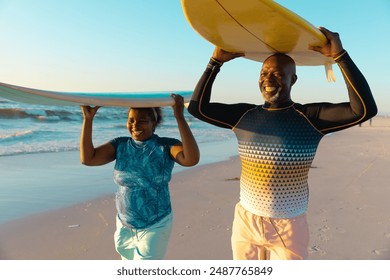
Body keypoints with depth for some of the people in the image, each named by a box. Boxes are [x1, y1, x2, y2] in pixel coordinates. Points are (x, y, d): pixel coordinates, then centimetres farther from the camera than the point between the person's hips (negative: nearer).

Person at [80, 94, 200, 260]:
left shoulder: (166, 146, -16)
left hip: (155, 226, -5)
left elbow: (191, 159, -35)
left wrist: (179, 117, -36)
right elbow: (87, 158, -12)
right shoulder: (120, 145, -5)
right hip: (124, 226, 5)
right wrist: (88, 119, -17)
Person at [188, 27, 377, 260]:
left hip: (289, 228, -3)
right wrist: (216, 61, -5)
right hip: (245, 223, 3)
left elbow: (365, 109, -22)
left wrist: (340, 56, -22)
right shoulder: (245, 115, -2)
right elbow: (197, 107, -4)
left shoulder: (311, 118, -10)